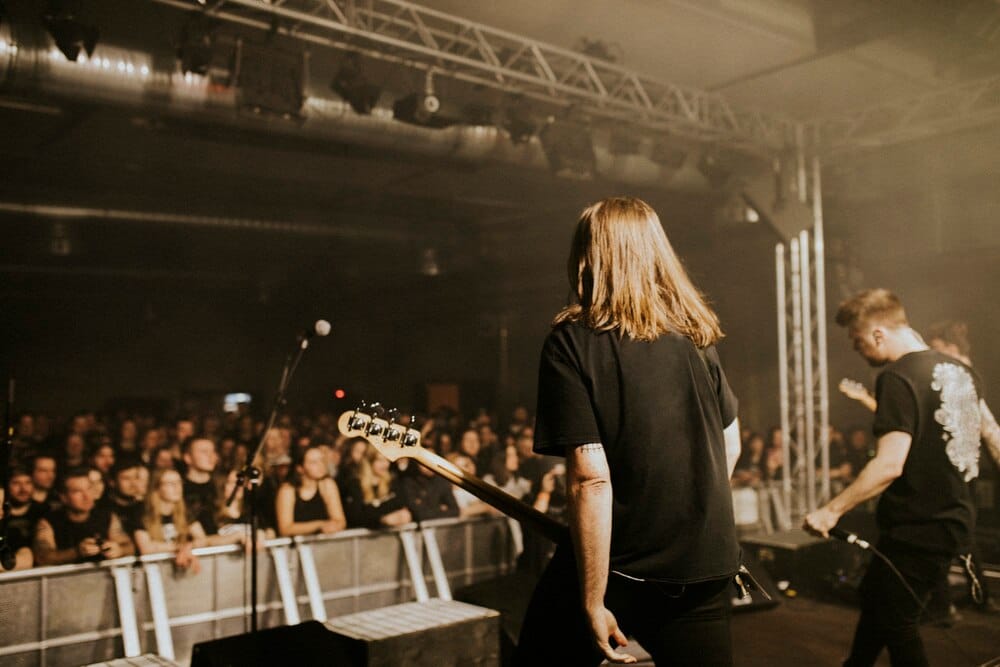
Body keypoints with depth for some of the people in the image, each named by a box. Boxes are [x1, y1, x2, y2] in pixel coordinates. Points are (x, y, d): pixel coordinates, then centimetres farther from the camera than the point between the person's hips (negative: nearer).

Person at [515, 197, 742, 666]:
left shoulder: (573, 342, -14)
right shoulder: (696, 334, 4)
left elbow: (590, 478, -21)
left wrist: (593, 602, -16)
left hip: (619, 570, -4)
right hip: (707, 566, 5)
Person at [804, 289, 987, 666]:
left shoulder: (898, 378, -20)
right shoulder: (961, 371, 6)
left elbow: (889, 465, -28)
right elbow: (966, 442, 18)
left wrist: (831, 510, -24)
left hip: (917, 529, -9)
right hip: (953, 519, 9)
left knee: (896, 624, 6)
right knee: (874, 596, 23)